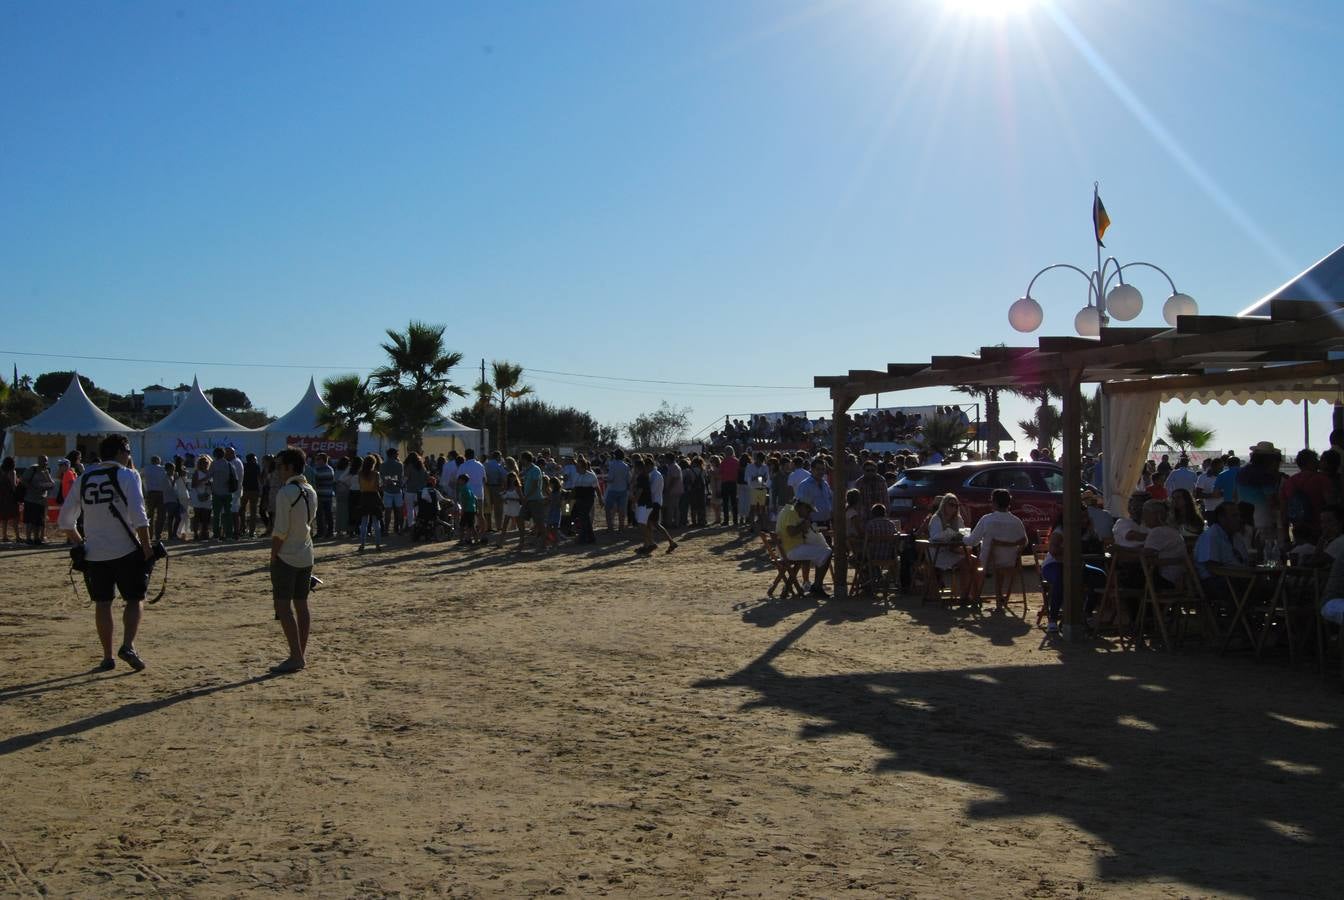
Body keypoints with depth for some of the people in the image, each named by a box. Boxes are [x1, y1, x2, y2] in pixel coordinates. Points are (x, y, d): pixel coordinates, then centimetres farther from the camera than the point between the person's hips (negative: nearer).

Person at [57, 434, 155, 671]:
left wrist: (79, 544, 21)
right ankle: (128, 646, -10)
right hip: (126, 551, -4)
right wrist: (147, 547, -10)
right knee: (134, 600, 7)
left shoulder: (85, 478, 10)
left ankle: (107, 656, 14)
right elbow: (138, 516, -16)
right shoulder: (127, 475, -5)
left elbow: (65, 520, 11)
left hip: (94, 553, 4)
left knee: (102, 603, 11)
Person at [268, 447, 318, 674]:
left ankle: (296, 657, -7)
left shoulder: (285, 493, -16)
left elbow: (280, 531, -17)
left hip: (286, 557, -8)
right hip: (306, 555, 8)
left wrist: (273, 556, -8)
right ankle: (301, 654, 16)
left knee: (283, 607, -4)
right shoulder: (310, 491, 8)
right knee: (301, 605, 11)